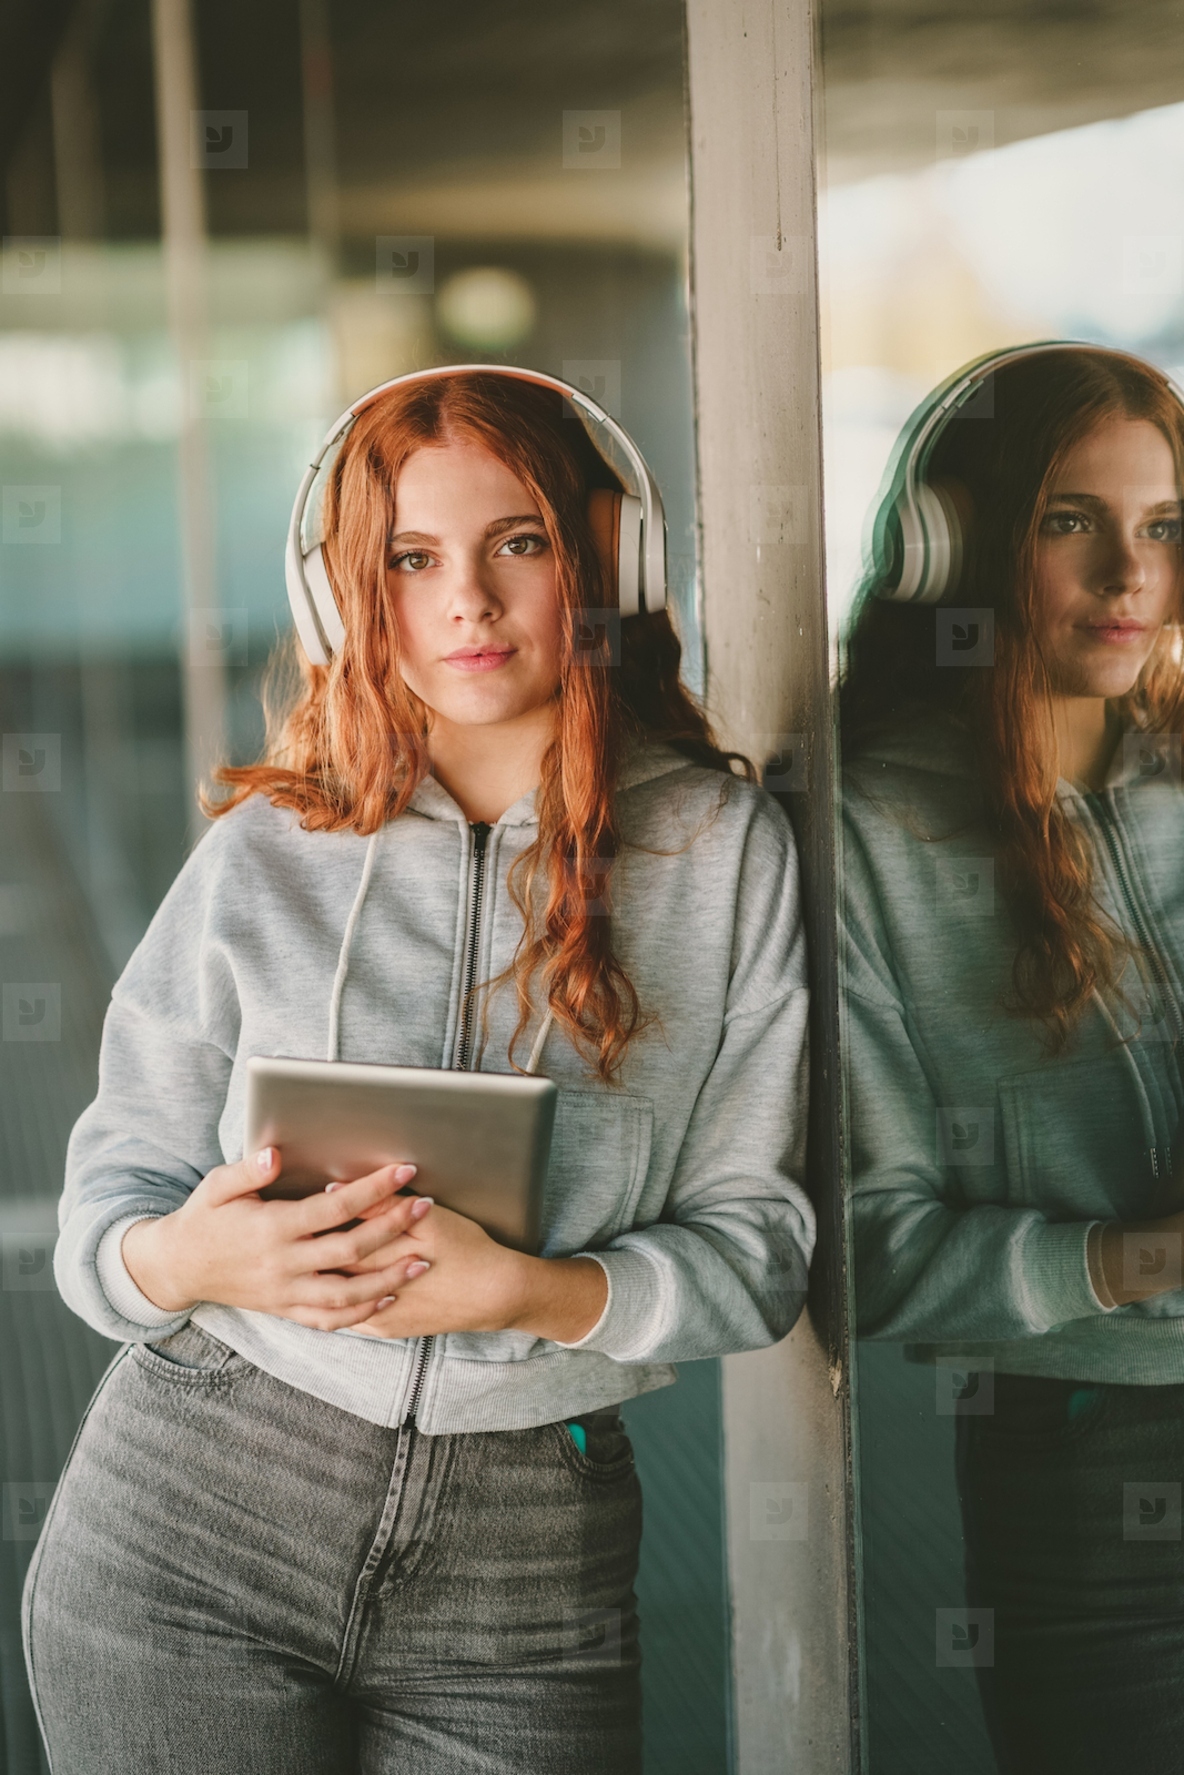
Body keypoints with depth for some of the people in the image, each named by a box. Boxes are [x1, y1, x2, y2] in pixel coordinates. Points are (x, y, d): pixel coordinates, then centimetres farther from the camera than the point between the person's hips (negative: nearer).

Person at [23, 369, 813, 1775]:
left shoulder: (726, 848, 0)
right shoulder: (266, 851, 2)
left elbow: (758, 1244, -2)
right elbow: (109, 1196, 3)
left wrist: (520, 1290, -19)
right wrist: (184, 1260, -20)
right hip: (188, 1532, 1)